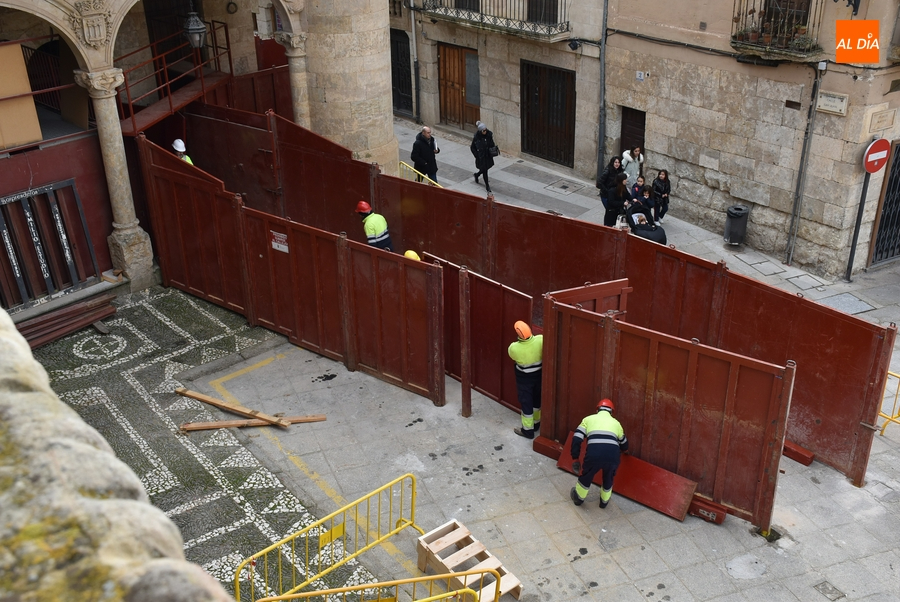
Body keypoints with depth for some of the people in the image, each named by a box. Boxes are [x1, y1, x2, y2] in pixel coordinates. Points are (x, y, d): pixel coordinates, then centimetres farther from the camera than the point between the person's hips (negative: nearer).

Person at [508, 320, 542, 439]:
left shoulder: (514, 348, -30)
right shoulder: (540, 340, -26)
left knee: (526, 402, 13)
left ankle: (528, 430, 26)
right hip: (539, 375, 4)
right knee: (536, 399, 24)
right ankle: (536, 423, 44)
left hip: (524, 378, -4)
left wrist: (517, 341, 9)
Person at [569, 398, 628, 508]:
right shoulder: (616, 422, 28)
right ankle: (604, 501, 47)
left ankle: (579, 498, 45)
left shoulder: (588, 419, 22)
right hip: (613, 456, 2)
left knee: (586, 476, 27)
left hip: (594, 455, -1)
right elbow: (624, 446, 41)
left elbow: (576, 439, 11)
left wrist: (575, 457, 18)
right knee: (608, 478, 31)